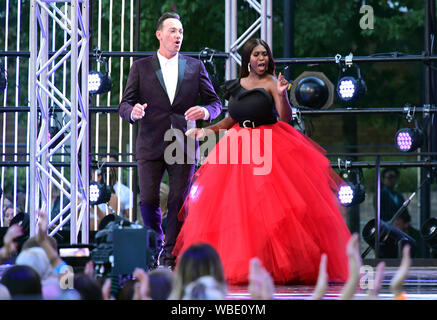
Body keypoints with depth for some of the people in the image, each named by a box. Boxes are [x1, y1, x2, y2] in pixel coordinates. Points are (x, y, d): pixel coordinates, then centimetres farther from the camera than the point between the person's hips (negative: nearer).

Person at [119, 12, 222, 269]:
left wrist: (205, 111, -13)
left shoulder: (195, 66, 11)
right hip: (151, 145, 0)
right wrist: (132, 111, -20)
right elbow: (125, 104, 4)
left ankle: (171, 258, 7)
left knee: (179, 202, -3)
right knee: (148, 201, -4)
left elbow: (215, 102, 11)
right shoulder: (141, 67, 8)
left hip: (183, 145, 1)